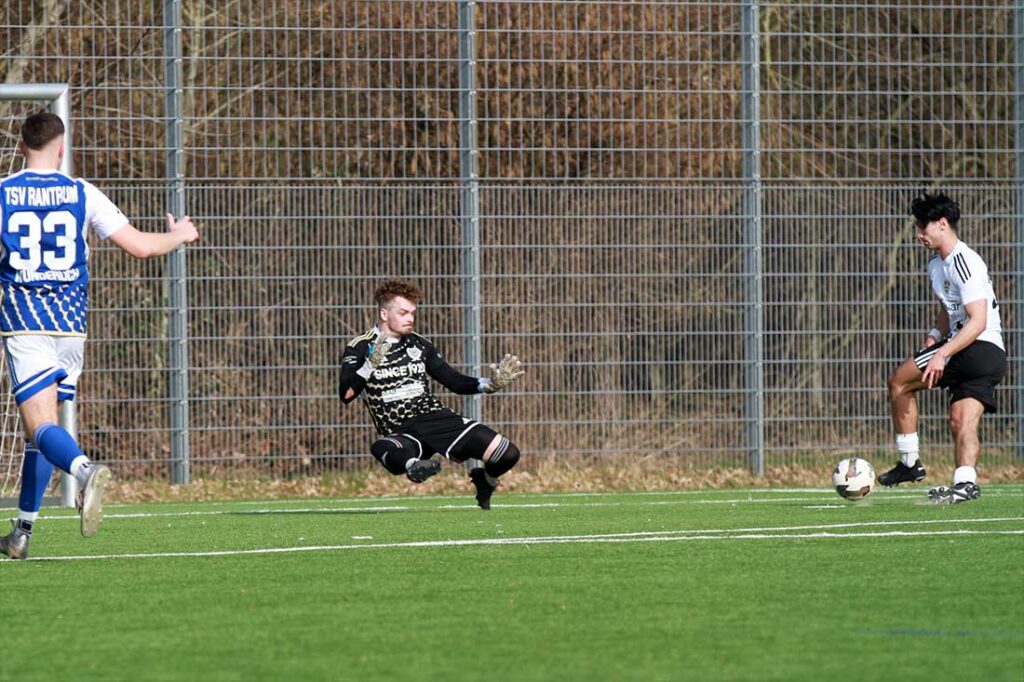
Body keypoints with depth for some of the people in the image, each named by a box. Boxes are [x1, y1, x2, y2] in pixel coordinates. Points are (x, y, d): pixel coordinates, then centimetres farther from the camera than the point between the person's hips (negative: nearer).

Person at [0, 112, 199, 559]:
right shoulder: (82, 195, 1)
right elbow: (140, 246, 0)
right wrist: (180, 236, 20)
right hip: (70, 322, 3)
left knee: (41, 427, -12)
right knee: (40, 428, 15)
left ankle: (85, 470, -45)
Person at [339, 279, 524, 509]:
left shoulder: (419, 345, 14)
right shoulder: (359, 349, 0)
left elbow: (456, 382, 19)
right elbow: (346, 395, -14)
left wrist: (491, 384, 3)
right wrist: (370, 364, -28)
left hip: (437, 418, 4)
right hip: (400, 434, -4)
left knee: (508, 454, -6)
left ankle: (486, 480, 24)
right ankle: (413, 465, -70)